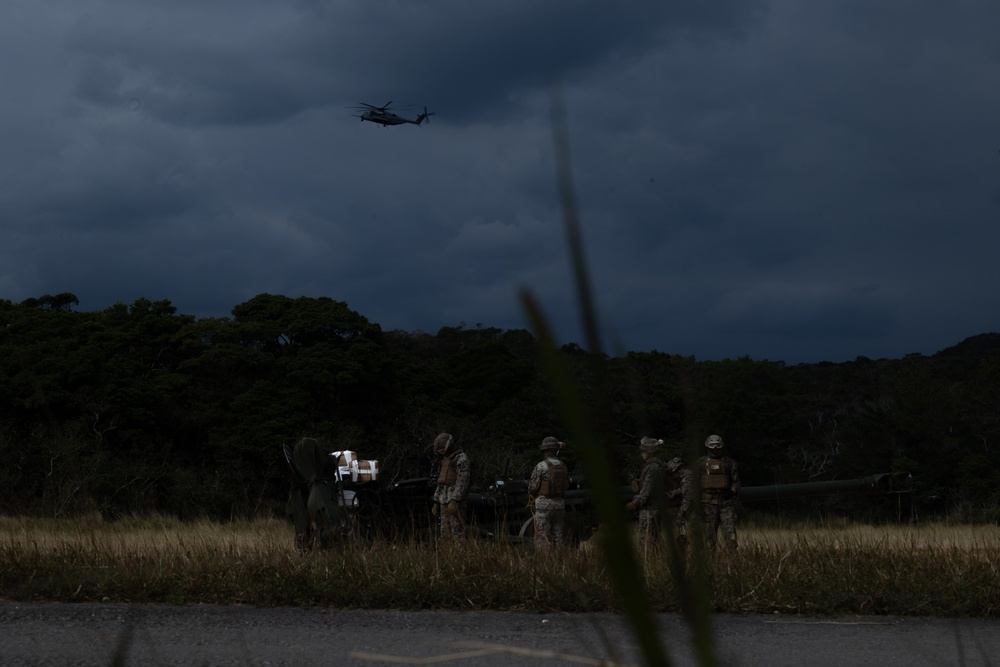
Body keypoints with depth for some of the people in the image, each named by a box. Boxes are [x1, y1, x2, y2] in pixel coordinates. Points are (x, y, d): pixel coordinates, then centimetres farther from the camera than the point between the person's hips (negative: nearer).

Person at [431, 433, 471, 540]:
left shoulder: (462, 459, -11)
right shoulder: (446, 460, 20)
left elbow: (462, 482, -19)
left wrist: (454, 502, -26)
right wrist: (436, 503, 17)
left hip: (454, 500, -9)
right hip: (444, 501, 9)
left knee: (456, 531, -11)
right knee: (445, 533, 6)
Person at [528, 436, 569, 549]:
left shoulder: (541, 467, -12)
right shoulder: (563, 466, 6)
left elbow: (532, 487, -8)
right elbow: (566, 485, 18)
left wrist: (531, 493, 14)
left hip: (544, 505, -5)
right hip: (560, 504, 5)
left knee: (542, 539, -4)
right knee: (559, 537, 9)